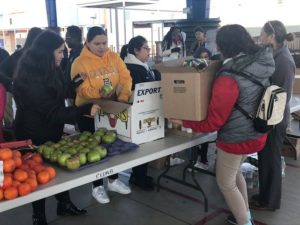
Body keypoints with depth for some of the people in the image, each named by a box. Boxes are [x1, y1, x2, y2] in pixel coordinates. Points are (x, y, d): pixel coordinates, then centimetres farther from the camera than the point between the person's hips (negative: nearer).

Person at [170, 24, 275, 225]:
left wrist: (184, 122, -10)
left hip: (236, 139, -8)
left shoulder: (229, 78, -28)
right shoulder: (261, 66, -4)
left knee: (226, 184, 14)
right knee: (235, 173, 29)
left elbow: (213, 122, -23)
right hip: (257, 134, 8)